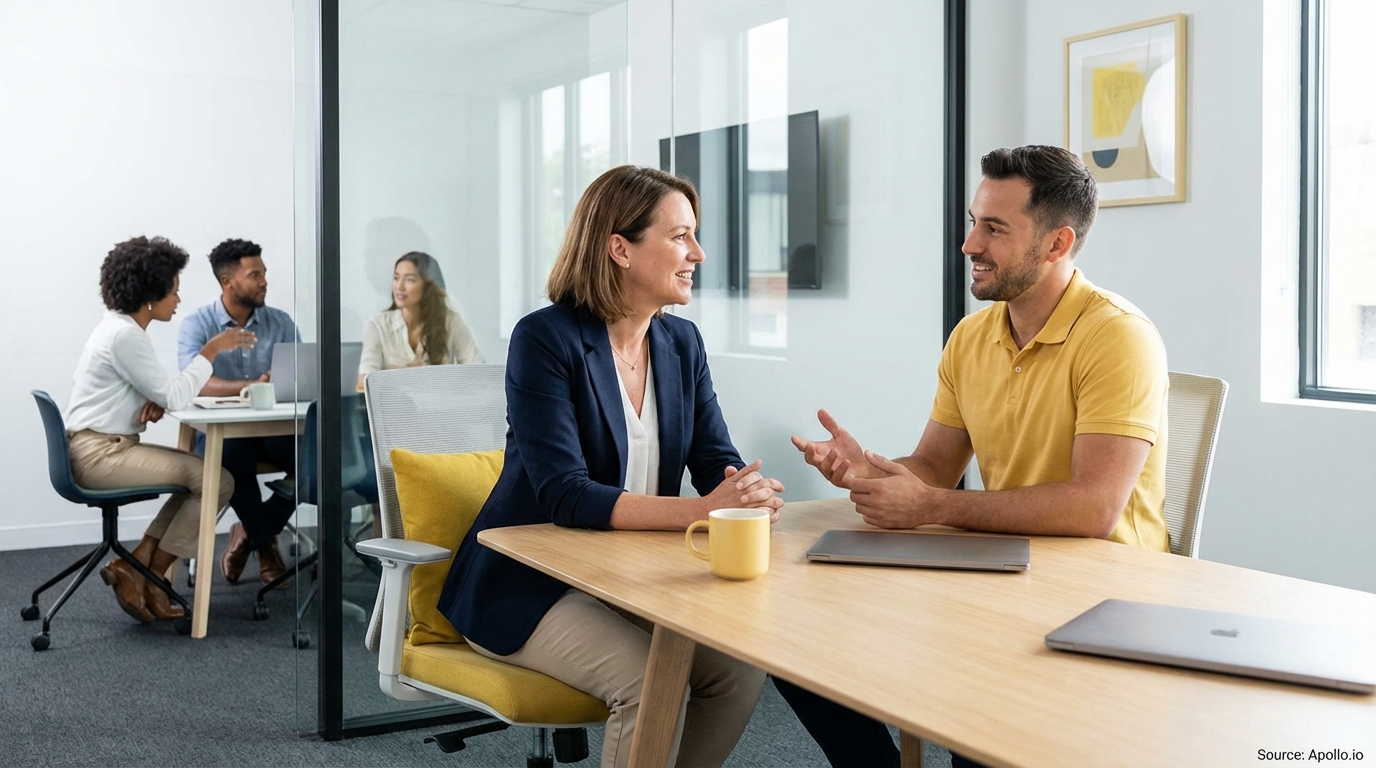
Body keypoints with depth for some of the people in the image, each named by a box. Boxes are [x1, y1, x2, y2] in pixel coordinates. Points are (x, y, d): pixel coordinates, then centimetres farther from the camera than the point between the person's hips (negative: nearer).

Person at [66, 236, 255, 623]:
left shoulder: (122, 327, 13)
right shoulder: (125, 335, -19)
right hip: (101, 454, -10)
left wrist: (154, 402, -4)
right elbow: (175, 396, -18)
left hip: (107, 447, 10)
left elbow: (160, 390, 18)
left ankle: (137, 565, 6)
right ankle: (148, 579, 0)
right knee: (218, 481, -11)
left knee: (203, 473, 10)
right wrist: (211, 350, -11)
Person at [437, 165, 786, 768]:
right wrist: (701, 511, -34)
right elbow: (565, 496, -25)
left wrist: (748, 494, -25)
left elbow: (717, 462, 1)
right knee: (647, 680, -28)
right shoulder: (546, 339, -16)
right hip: (529, 584, -6)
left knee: (741, 665, -15)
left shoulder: (682, 342, 5)